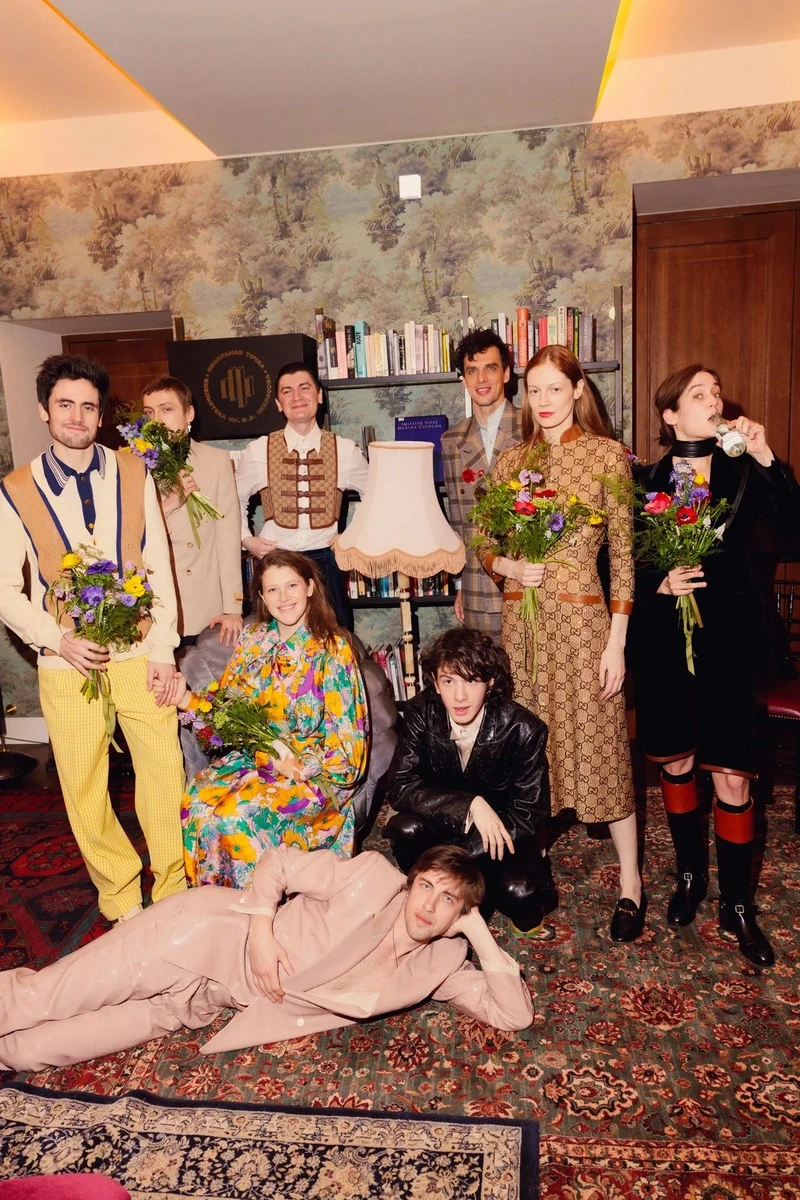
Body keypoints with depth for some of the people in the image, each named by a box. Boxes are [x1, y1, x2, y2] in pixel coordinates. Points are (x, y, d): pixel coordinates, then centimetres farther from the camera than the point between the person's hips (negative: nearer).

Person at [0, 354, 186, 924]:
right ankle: (120, 896, 30)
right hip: (67, 663, 0)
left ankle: (175, 892, 26)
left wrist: (163, 648, -4)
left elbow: (160, 566, 1)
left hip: (138, 654, 1)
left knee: (164, 773, 5)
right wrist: (57, 639, -14)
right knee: (84, 789, 9)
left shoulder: (133, 475, 2)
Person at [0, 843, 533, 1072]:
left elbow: (515, 1014, -8)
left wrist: (478, 932, -14)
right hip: (207, 931, -3)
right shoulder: (375, 877, -15)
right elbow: (278, 861, -8)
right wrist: (260, 928, -22)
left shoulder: (439, 965, -3)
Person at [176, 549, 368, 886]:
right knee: (197, 802, -23)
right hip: (254, 758, 5)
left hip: (316, 771, -4)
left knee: (240, 816, -28)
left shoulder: (333, 649, -8)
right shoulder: (252, 640, 7)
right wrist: (186, 700, -10)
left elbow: (344, 732, -10)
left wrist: (298, 766, -20)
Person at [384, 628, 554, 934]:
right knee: (405, 829, -30)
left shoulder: (524, 731, -21)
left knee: (519, 892, -31)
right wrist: (470, 804, -34)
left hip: (501, 833, -1)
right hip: (445, 824, 2)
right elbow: (398, 786, -19)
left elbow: (531, 814, -16)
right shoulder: (421, 714, -16)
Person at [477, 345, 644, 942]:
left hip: (582, 618, -3)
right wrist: (509, 566, -10)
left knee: (599, 745, 1)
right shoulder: (510, 461, 9)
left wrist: (616, 642, -8)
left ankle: (630, 882, 17)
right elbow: (483, 544, 12)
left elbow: (623, 553, -4)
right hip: (522, 618, 4)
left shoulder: (608, 455, -2)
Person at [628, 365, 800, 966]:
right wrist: (659, 582, -13)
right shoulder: (646, 480, 3)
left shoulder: (743, 472, 3)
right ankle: (690, 876, 33)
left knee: (732, 775, -1)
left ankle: (738, 905, 17)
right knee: (675, 763, 12)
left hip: (729, 637, -1)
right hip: (664, 639, 1)